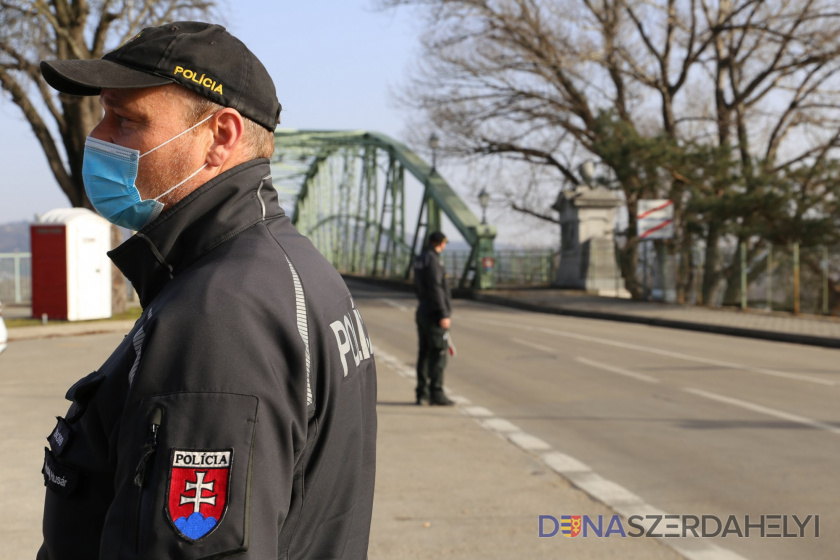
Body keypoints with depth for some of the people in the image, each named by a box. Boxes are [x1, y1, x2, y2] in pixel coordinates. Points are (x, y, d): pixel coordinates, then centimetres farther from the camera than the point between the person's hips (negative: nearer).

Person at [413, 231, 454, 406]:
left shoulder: (419, 260, 15)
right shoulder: (432, 259, -15)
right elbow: (435, 289, -20)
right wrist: (443, 314, -21)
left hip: (423, 312, 10)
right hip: (434, 314, -10)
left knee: (424, 354, 10)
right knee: (438, 354, -7)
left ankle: (422, 393, 13)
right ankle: (436, 393, -7)